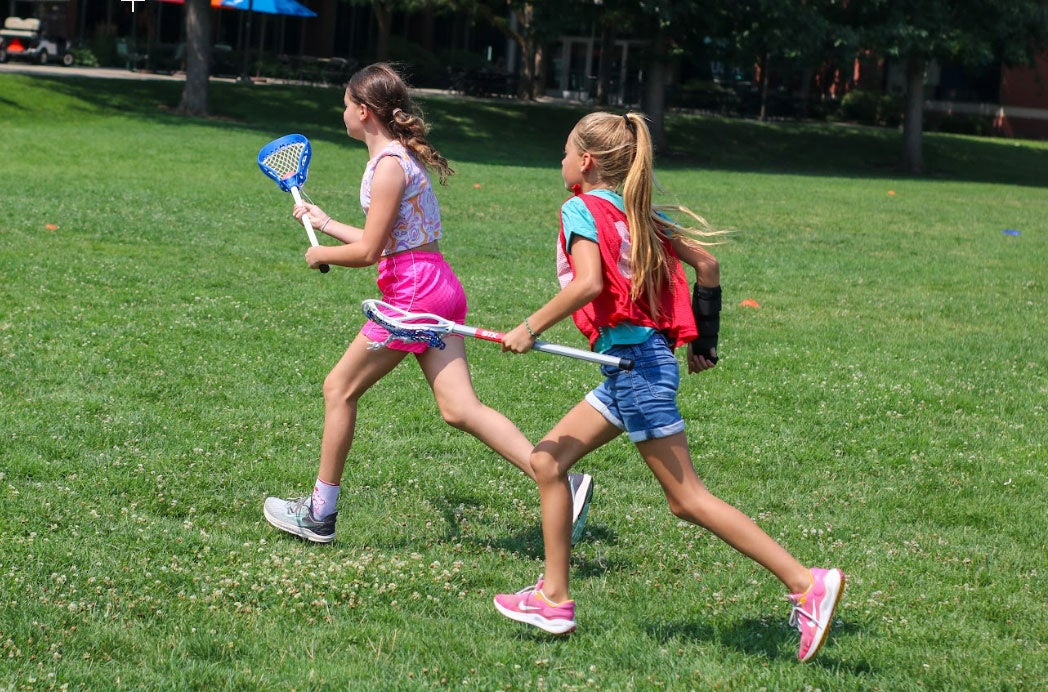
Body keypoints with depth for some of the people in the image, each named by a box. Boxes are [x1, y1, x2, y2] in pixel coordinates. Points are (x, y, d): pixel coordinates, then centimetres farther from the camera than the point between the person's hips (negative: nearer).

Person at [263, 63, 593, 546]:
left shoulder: (389, 165, -13)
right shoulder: (401, 156, 16)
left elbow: (368, 251, -16)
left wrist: (320, 255, 2)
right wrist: (324, 223, 30)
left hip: (413, 290, -9)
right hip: (435, 288, 9)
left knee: (340, 388, 4)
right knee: (458, 407, 1)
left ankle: (320, 514, 13)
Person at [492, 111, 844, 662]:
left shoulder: (582, 209, -8)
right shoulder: (636, 212, 15)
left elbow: (589, 283, -23)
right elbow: (707, 262, 16)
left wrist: (530, 328, -14)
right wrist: (703, 342, 21)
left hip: (635, 362, -10)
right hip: (634, 363, 10)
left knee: (687, 498, -8)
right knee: (547, 460, 13)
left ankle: (806, 583, -10)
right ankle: (554, 598, 15)